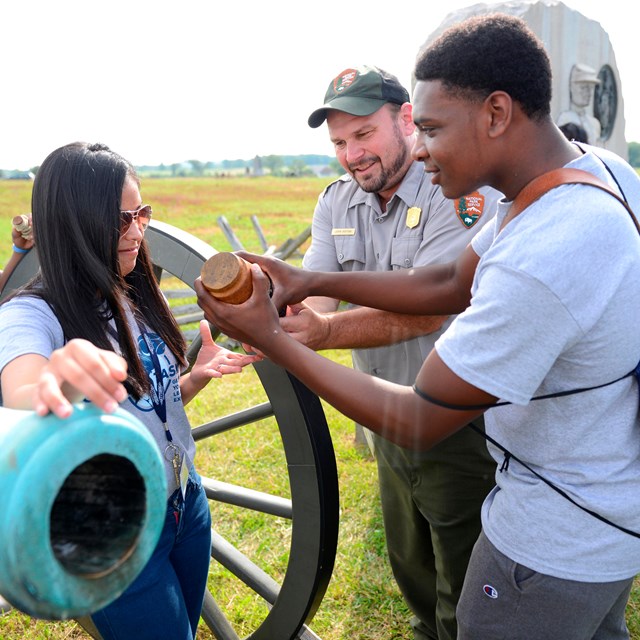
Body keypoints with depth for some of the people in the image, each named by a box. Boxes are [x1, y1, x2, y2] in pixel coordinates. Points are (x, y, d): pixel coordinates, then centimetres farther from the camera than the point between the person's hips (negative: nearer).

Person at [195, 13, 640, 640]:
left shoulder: (539, 263, -37)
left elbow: (416, 423, -25)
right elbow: (452, 285, 2)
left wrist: (269, 337, -18)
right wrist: (312, 280, -2)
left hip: (558, 541, -9)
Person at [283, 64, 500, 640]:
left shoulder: (465, 192, -21)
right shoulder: (337, 202, 2)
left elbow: (425, 310, -32)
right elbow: (314, 293, -10)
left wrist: (326, 331, -46)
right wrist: (277, 320, -33)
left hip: (460, 428, -6)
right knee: (410, 567, 28)